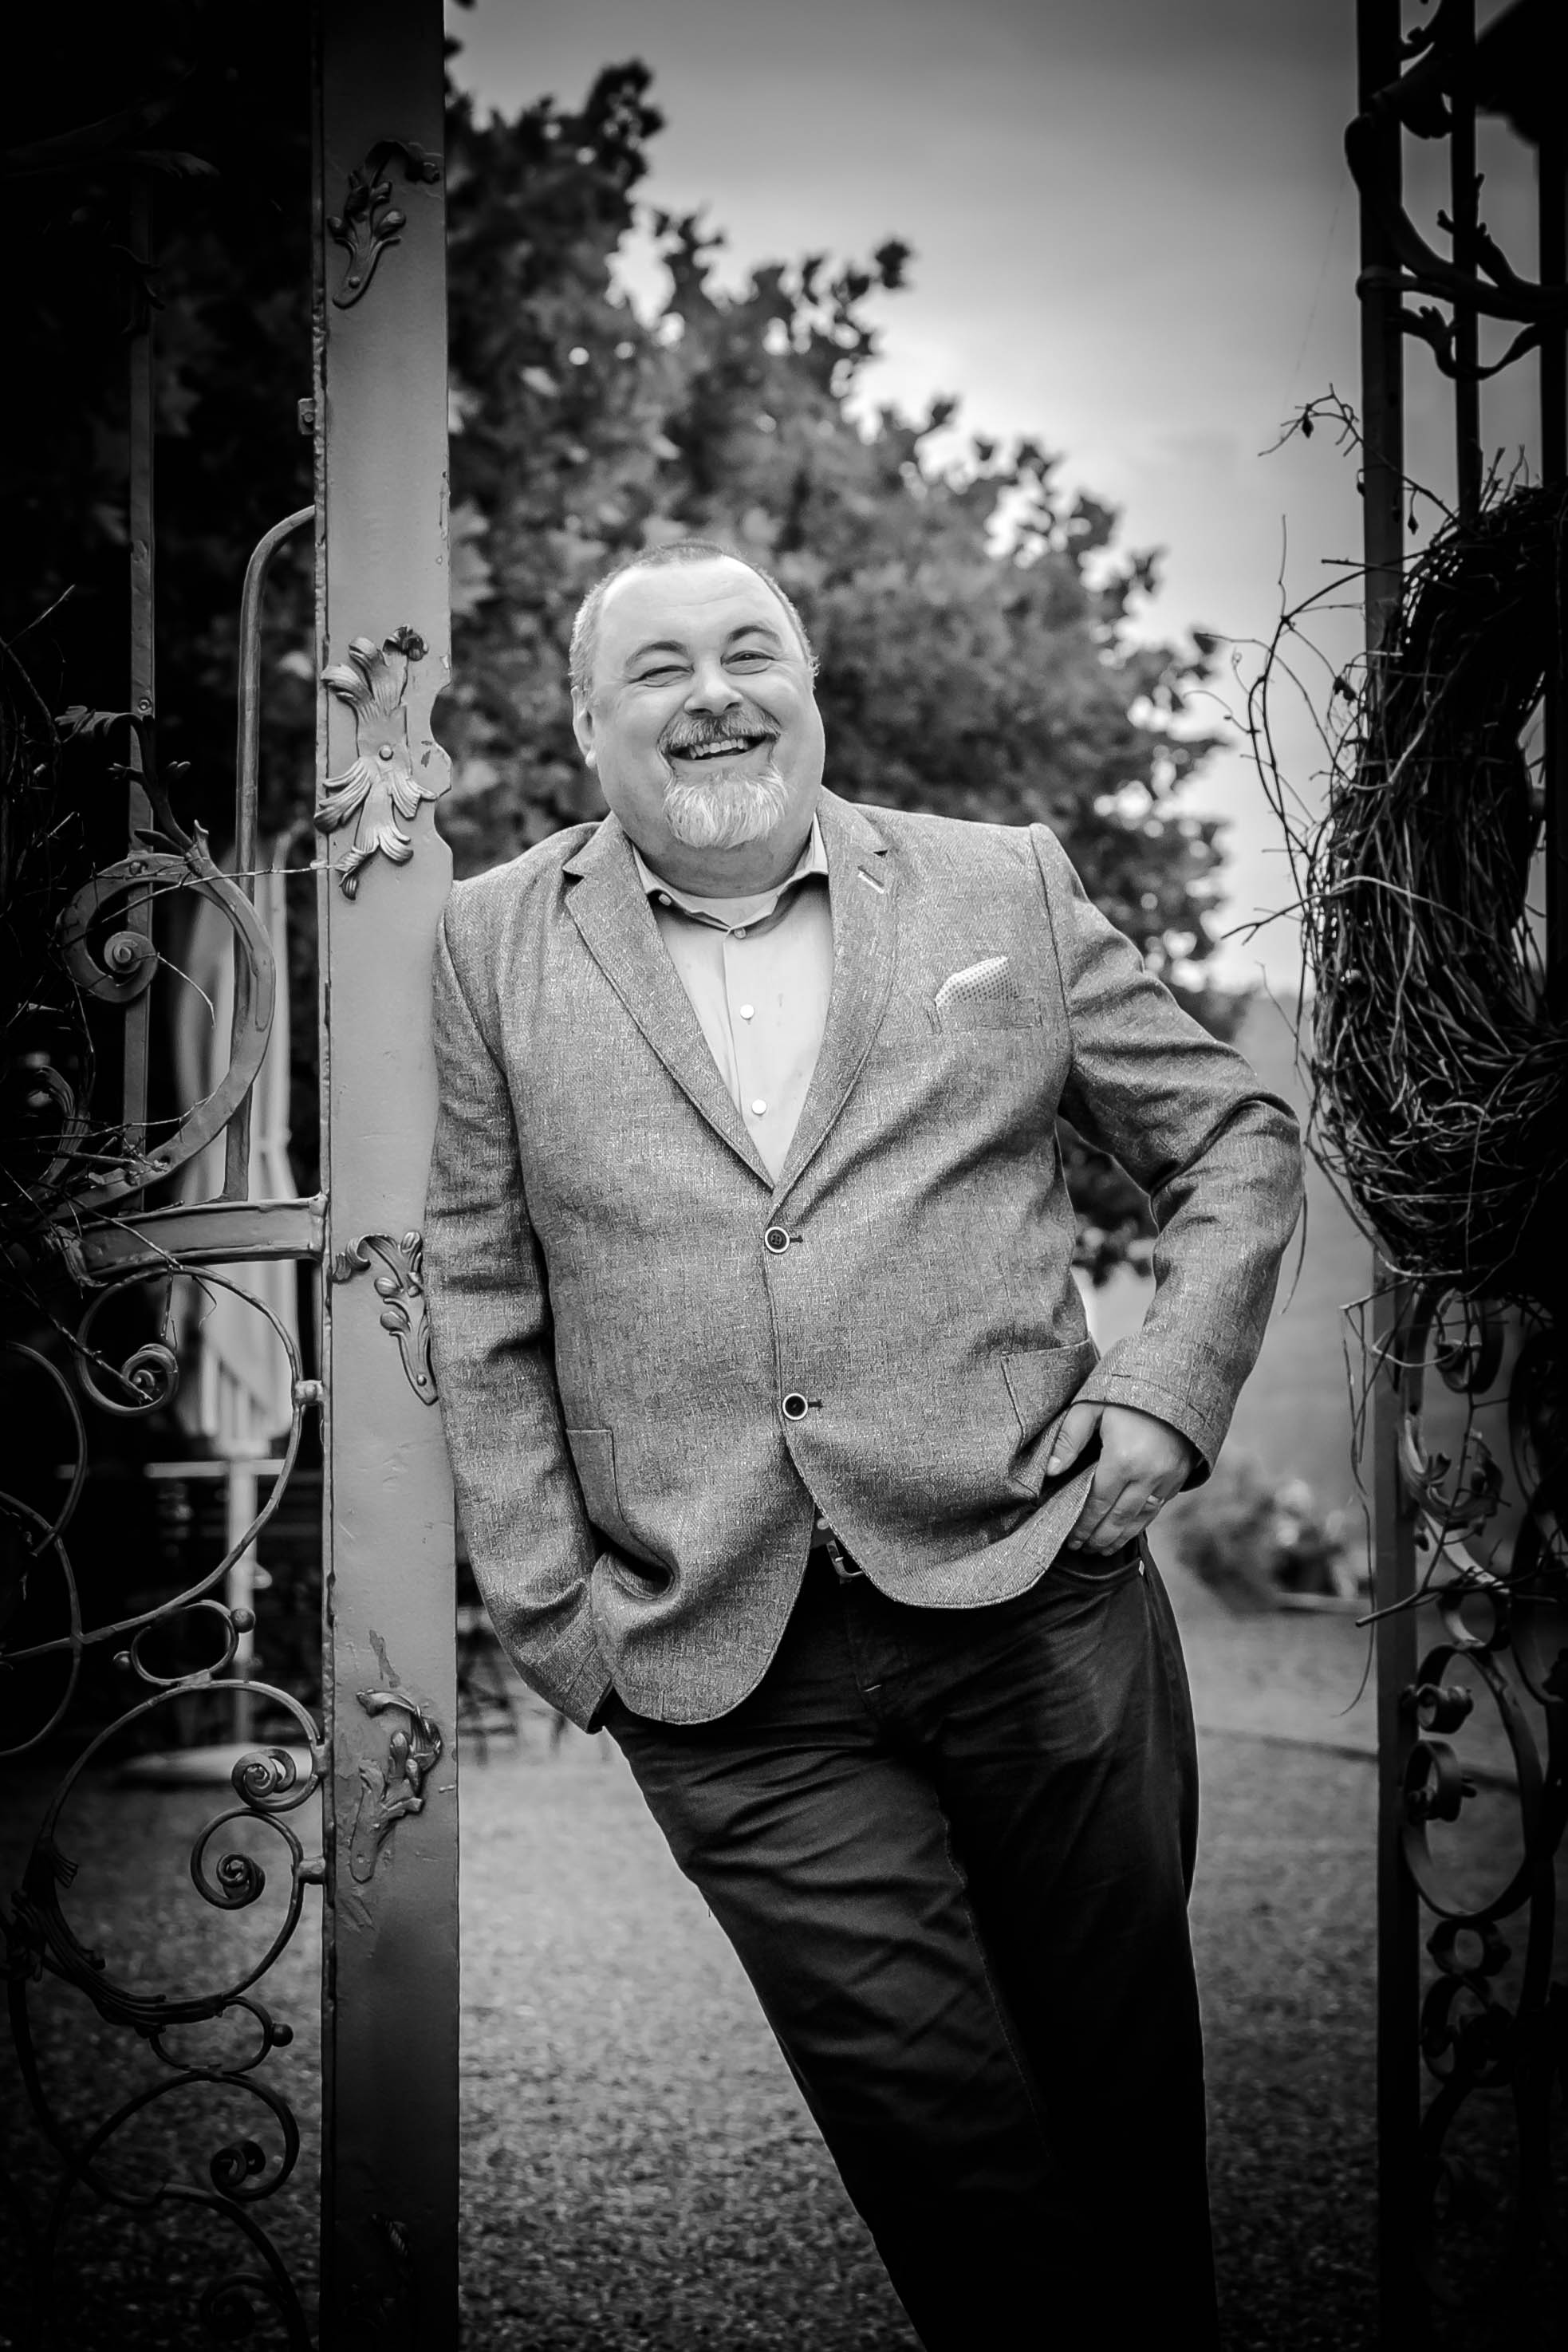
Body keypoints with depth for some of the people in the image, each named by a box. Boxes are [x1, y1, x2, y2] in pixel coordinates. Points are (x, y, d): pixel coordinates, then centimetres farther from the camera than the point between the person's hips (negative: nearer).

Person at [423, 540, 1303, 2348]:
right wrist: (550, 1618, 2)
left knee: (1125, 2095, 11)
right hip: (728, 1681, 0)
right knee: (951, 2143, -1)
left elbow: (1237, 1137, 14)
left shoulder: (1006, 886, 8)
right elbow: (482, 1302, 8)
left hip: (1041, 1595, 1)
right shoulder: (498, 943, 7)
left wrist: (1171, 1390, 0)